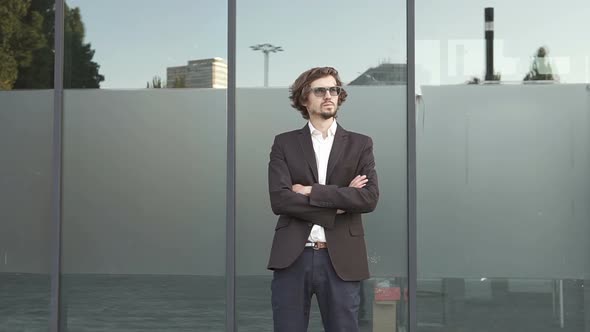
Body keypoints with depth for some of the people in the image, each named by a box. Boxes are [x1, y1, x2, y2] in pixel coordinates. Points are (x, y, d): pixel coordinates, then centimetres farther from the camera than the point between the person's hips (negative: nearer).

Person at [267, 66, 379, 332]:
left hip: (341, 259, 0)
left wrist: (312, 191, -10)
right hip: (292, 257, 0)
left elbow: (369, 198, -6)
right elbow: (279, 199, -6)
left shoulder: (360, 144, 8)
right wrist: (338, 202, -9)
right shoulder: (284, 143, 7)